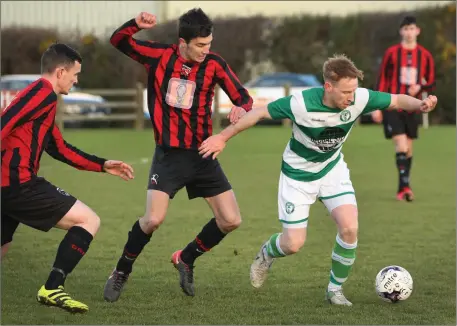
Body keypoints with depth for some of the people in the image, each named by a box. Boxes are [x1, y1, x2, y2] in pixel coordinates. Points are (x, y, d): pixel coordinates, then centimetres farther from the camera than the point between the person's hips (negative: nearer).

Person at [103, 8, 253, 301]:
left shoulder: (214, 65, -6)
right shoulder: (159, 56, -7)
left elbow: (244, 98, -5)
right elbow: (118, 41, 2)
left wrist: (241, 109, -29)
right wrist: (136, 24, -20)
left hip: (203, 155, 3)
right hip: (169, 154, -3)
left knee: (231, 221, -2)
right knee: (153, 220, -19)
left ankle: (186, 260, 24)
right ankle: (121, 272, 6)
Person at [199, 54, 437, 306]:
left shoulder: (360, 99, -24)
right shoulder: (301, 104, -33)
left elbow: (397, 100, -11)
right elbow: (259, 113, -20)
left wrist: (419, 104, -33)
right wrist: (223, 137, -12)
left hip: (333, 169, 3)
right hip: (298, 173, -3)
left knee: (350, 228, -16)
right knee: (294, 244, -3)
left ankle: (335, 289, 7)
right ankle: (266, 254, 35)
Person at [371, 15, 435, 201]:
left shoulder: (425, 56, 4)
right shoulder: (392, 53, -1)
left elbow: (431, 83, 10)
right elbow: (382, 80, 1)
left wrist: (420, 87, -13)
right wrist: (377, 107, -3)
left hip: (412, 109, 3)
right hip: (392, 108, -3)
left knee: (408, 149, 8)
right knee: (401, 146, -17)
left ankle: (402, 189, 20)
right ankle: (405, 186, -17)